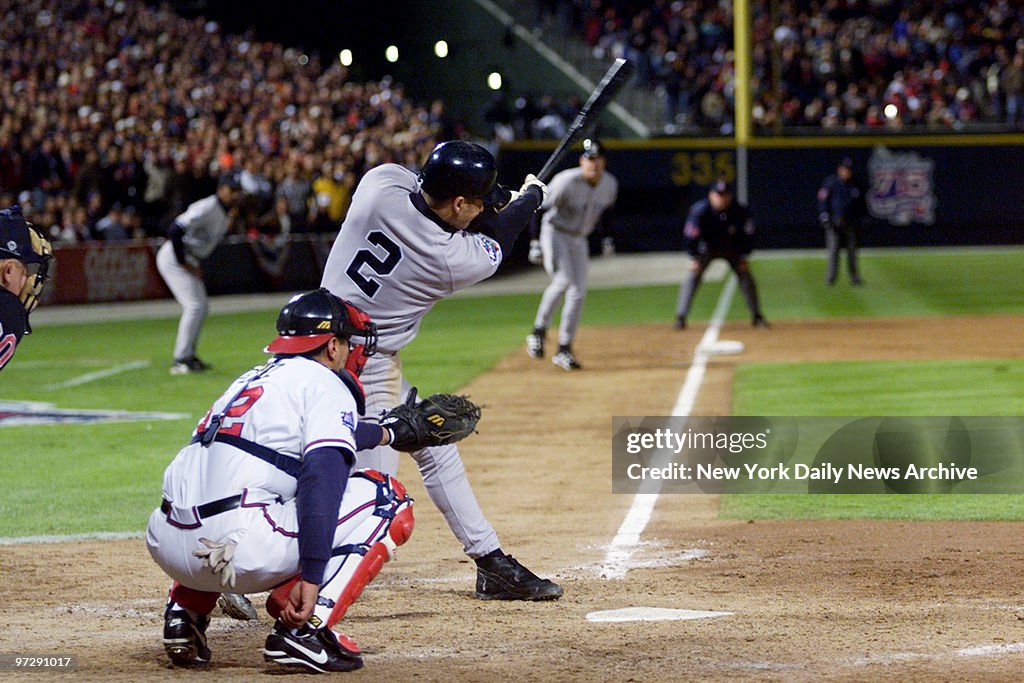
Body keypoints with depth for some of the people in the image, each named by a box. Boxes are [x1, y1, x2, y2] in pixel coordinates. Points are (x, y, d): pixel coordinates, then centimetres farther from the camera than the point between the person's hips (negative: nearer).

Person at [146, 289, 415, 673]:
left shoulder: (251, 380, 29)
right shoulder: (325, 383, 4)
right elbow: (322, 478, -13)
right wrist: (311, 578, -19)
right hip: (238, 550, -8)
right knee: (386, 501, 6)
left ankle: (184, 615, 20)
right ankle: (306, 628, -9)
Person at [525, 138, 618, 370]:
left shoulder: (610, 184, -5)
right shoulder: (567, 181, -23)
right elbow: (539, 208, -18)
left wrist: (607, 237, 11)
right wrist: (535, 242, -22)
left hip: (579, 240, 6)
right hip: (555, 234, -6)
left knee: (578, 293, -2)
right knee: (562, 280, -26)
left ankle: (564, 350, 5)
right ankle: (538, 331, -10)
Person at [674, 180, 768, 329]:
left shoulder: (740, 211, -23)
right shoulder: (699, 210, -28)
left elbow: (747, 234, -10)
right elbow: (691, 235, -20)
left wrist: (744, 257, -10)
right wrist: (693, 258, -20)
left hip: (732, 248, 2)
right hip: (706, 248, -2)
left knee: (745, 276, -4)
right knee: (693, 276, -14)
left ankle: (757, 316, 8)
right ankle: (680, 317, -11)